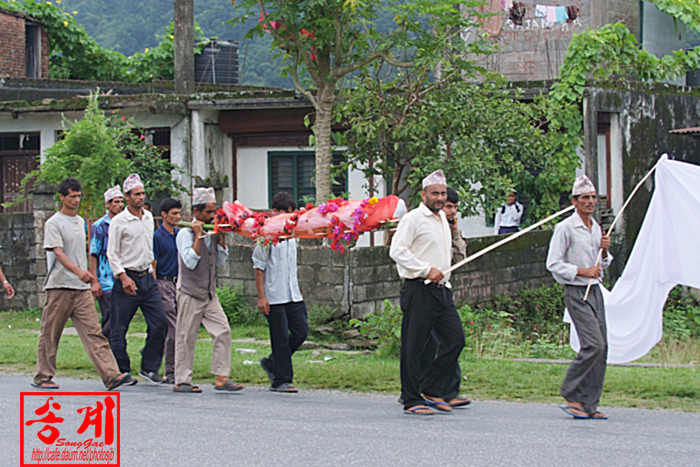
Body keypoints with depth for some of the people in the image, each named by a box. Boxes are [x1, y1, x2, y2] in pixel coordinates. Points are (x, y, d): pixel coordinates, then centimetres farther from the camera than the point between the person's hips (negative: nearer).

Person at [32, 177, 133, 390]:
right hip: (59, 287, -5)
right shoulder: (53, 223, -6)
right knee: (50, 335, 4)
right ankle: (43, 376, 16)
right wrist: (78, 271, -34)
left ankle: (111, 375, -15)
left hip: (82, 288, 5)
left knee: (93, 333, -5)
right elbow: (58, 253, -19)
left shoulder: (80, 222, 16)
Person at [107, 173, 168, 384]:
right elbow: (112, 254, -7)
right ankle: (121, 371, 9)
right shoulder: (119, 221, -7)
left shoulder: (149, 217, 12)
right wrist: (123, 277, -16)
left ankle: (150, 367, 6)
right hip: (127, 278, -6)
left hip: (147, 278, 6)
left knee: (159, 323, -4)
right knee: (119, 329, -2)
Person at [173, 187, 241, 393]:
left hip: (209, 294, 6)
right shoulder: (186, 234, -9)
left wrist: (221, 238, 4)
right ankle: (181, 381, 7)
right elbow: (190, 262, -19)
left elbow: (221, 260, 14)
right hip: (190, 293, -6)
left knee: (223, 332, -3)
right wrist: (198, 236, -18)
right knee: (186, 337, 0)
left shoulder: (211, 233, 10)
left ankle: (221, 378, -1)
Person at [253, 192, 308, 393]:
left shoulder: (291, 234, 14)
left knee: (301, 331, 2)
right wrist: (261, 297, -12)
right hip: (274, 297, -7)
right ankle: (281, 380, 5)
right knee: (281, 337, -3)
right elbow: (259, 267, -7)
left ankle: (271, 363, 19)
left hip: (292, 295, 7)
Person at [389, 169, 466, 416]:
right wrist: (426, 270, -18)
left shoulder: (442, 219, 19)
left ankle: (433, 390, 12)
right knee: (414, 347, -4)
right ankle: (411, 401, 2)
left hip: (442, 290, 8)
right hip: (419, 291, -8)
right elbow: (397, 251, -16)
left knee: (455, 339, 3)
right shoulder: (413, 218, -8)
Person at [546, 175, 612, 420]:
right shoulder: (565, 228, -8)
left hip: (595, 291, 8)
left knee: (601, 347, 2)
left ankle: (589, 405, 6)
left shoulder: (596, 228, 15)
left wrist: (605, 251, 4)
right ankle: (571, 395, -5)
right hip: (576, 292, -8)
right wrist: (582, 271, -17)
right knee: (593, 344, -18)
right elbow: (553, 264, -11)